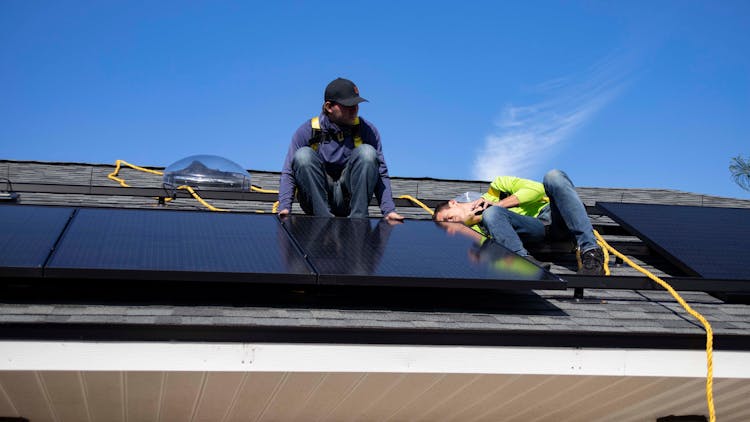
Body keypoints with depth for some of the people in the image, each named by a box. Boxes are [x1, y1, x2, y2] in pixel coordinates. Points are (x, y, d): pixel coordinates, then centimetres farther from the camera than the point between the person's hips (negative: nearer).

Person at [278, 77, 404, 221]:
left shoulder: (367, 130, 0)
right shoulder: (307, 131, -4)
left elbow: (381, 174, 0)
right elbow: (288, 173, -4)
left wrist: (389, 210, -13)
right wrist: (284, 208, -20)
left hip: (350, 197, 1)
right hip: (316, 200, -1)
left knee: (367, 152, -19)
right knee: (303, 155, -23)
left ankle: (358, 218, -23)